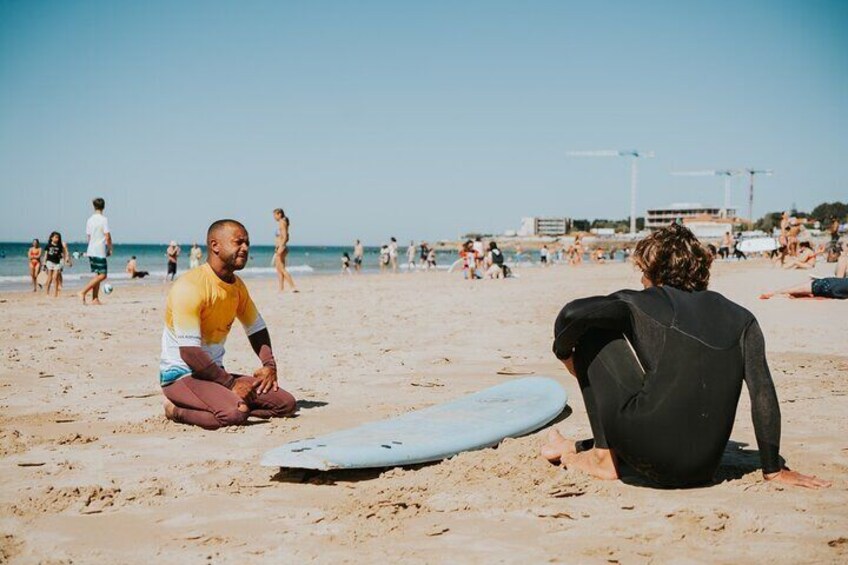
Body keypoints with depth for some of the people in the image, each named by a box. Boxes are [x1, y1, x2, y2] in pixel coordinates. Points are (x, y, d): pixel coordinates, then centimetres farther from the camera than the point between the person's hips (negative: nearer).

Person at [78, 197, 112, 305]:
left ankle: (95, 298, 5)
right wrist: (110, 249, 1)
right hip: (100, 252, -8)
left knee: (96, 275, 10)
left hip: (91, 251, 8)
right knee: (102, 275, -7)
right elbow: (107, 236, -13)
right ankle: (83, 292, -17)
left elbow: (88, 236, 16)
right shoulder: (103, 219, -10)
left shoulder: (90, 220, 11)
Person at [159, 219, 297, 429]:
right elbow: (189, 351, -24)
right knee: (234, 414, -35)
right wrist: (231, 383, -21)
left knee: (286, 403, -6)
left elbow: (257, 328, 21)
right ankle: (176, 410, -8)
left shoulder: (237, 286, 8)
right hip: (180, 375, -8)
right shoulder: (190, 286, -19)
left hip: (214, 371, 9)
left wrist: (269, 365, 3)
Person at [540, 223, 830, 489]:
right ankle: (579, 448, 50)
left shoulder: (646, 304, 1)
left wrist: (563, 352, 11)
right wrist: (774, 470, 9)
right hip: (702, 472, 5)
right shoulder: (741, 320, 10)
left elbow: (572, 314, -10)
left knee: (592, 334, 9)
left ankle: (604, 456, 11)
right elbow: (764, 395, 5)